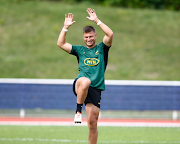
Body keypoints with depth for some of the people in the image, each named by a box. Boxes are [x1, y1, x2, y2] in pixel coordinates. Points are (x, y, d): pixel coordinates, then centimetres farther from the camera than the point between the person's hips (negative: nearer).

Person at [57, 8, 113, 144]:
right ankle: (78, 110, -25)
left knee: (93, 123, -3)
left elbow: (110, 34, -4)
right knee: (85, 81, -39)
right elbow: (61, 43, 11)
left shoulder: (101, 48, 13)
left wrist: (97, 20, -7)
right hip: (79, 85, 0)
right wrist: (66, 27, 2)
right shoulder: (80, 50, 18)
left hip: (95, 89, 0)